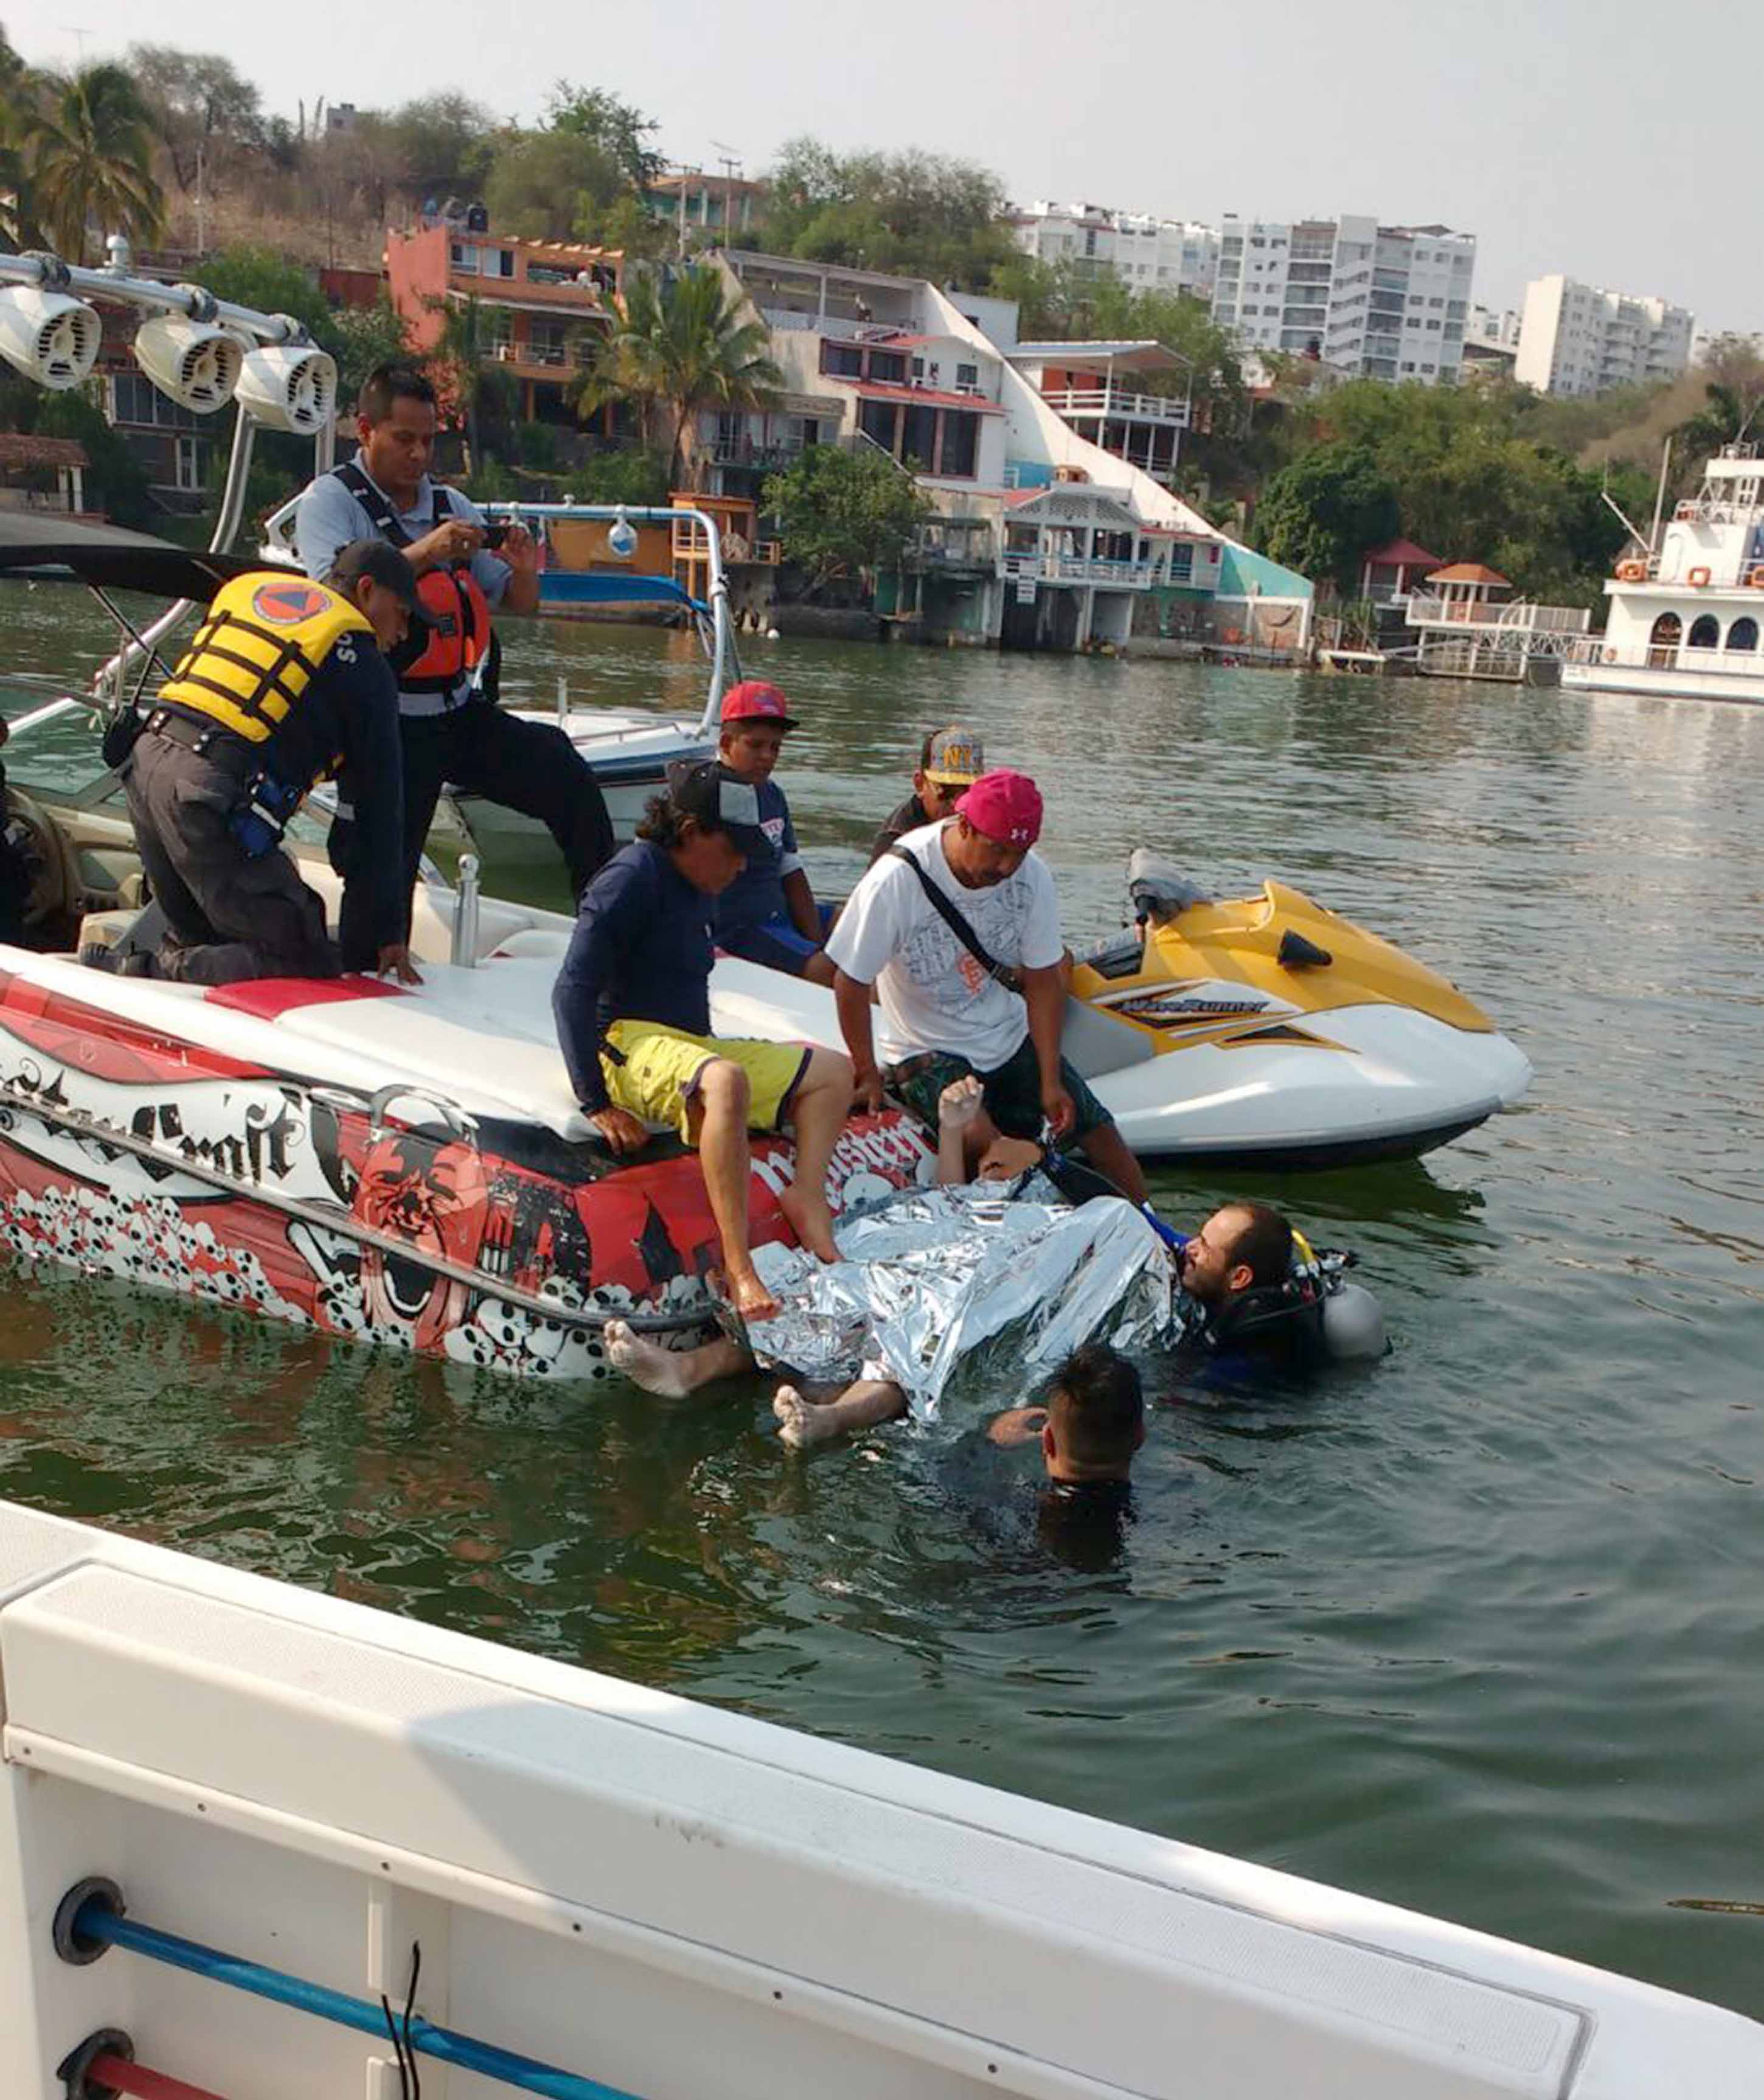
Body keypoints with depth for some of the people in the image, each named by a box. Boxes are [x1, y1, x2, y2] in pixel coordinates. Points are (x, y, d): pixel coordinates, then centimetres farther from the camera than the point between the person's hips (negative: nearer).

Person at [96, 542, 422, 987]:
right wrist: (386, 933, 14)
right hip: (211, 792, -7)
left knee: (201, 943, 25)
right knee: (308, 968, -6)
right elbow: (379, 811, 9)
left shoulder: (245, 588, 24)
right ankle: (158, 974, -16)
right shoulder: (364, 665, 7)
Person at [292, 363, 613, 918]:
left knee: (571, 782, -13)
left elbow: (518, 604, 15)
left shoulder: (450, 505, 15)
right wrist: (424, 553, -29)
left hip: (463, 711, 5)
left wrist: (524, 572, -8)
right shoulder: (331, 501, -3)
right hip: (387, 727, -5)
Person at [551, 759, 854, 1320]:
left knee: (832, 1072, 8)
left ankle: (808, 1195, -17)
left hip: (688, 1045, 10)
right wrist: (596, 1104, -23)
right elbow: (573, 992, -19)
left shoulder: (697, 890, 18)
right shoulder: (633, 877, -12)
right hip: (629, 1042, -10)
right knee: (726, 1082, -40)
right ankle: (738, 1268, -44)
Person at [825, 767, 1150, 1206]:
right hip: (929, 1053, -5)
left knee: (1094, 1127, 0)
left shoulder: (1031, 876, -11)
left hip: (1012, 1038, 5)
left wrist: (1050, 1082, -10)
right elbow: (851, 982, -16)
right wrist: (867, 1074, -10)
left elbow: (1043, 982, -5)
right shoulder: (896, 881, -24)